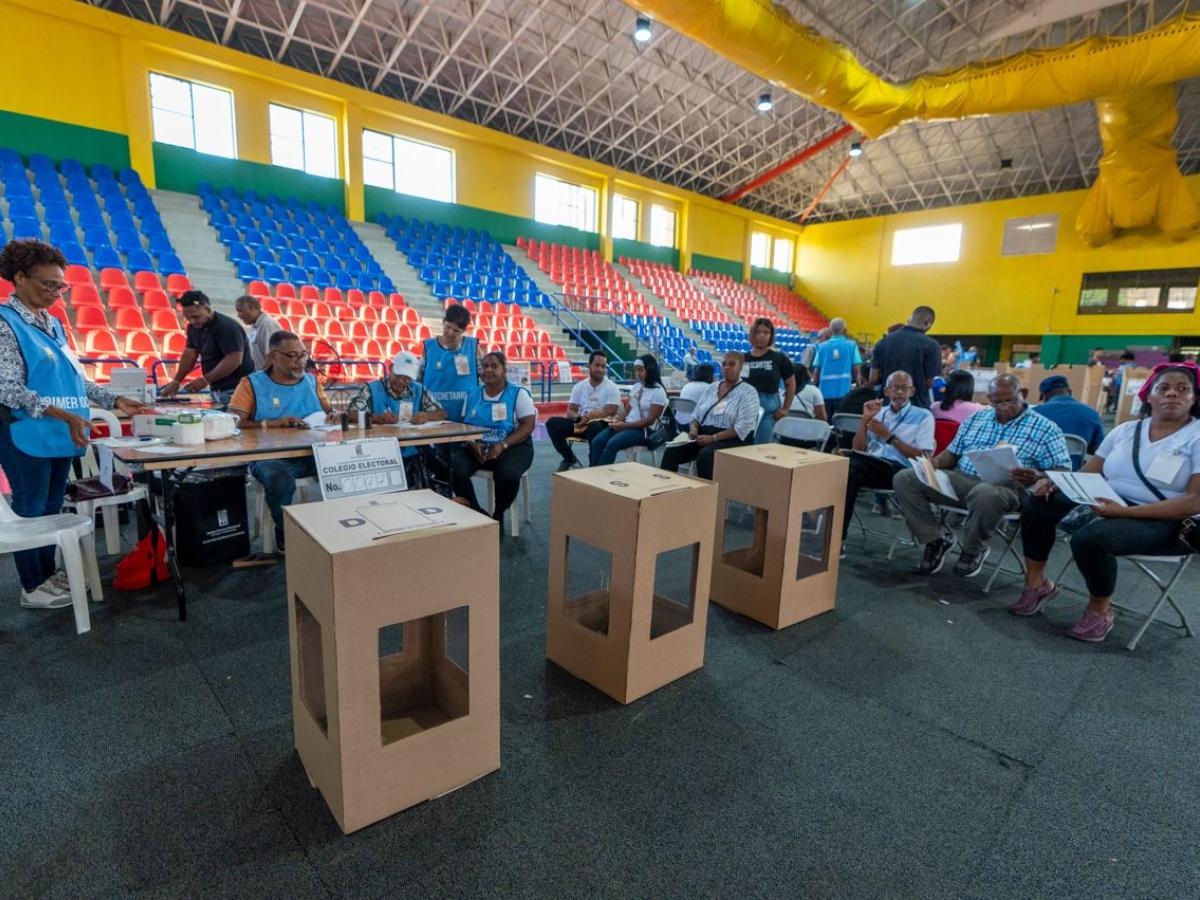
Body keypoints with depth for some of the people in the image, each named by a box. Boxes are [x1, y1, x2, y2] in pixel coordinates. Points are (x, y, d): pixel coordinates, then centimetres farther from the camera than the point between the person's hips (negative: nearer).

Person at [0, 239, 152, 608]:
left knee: (52, 507, 16)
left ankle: (48, 573, 30)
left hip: (59, 435, 8)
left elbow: (74, 377, 16)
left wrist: (115, 401, 6)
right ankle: (32, 587, 17)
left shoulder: (52, 324, 12)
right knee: (30, 509, 4)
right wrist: (65, 415, -28)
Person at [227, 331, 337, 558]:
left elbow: (329, 411, 23)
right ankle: (286, 535, -8)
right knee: (280, 481, -37)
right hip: (271, 456, -3)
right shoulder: (252, 383, 4)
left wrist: (333, 415, -2)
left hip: (313, 453, 3)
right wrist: (272, 423, -17)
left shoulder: (312, 382, 17)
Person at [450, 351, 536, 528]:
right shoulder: (472, 394, 14)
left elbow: (528, 425, -7)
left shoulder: (518, 393, 2)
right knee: (454, 469, -27)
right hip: (475, 447, 3)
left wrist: (503, 445, -21)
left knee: (507, 474, -36)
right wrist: (473, 445, -13)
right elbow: (464, 426, 11)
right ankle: (476, 514, -4)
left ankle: (498, 516, -4)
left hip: (511, 447, -3)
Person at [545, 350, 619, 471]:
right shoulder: (579, 386, 9)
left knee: (594, 427, -41)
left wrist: (588, 418, -23)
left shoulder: (611, 388, -3)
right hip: (581, 423, 5)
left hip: (601, 424, -4)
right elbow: (570, 411, 6)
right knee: (552, 422, -15)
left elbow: (610, 412, -13)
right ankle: (570, 459, -2)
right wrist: (578, 418, -19)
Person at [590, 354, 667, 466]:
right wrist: (618, 420, -7)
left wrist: (624, 425, -19)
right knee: (596, 442, -17)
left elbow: (650, 420, -14)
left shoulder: (658, 392, -8)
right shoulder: (636, 387, 14)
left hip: (643, 430, -7)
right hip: (626, 425, 7)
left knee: (611, 444, -30)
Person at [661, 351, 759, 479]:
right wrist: (694, 429, -6)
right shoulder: (711, 388, 15)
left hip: (731, 440, -5)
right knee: (671, 451, -19)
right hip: (703, 436, 6)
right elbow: (696, 415, 18)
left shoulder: (748, 392, -3)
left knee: (705, 455, -37)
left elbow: (743, 428, -14)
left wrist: (713, 438, -21)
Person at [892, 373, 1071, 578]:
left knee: (985, 494, -43)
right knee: (904, 479, -15)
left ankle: (973, 550, -10)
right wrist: (935, 462, -1)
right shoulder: (976, 418, 20)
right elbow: (953, 452, 22)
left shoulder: (1045, 428, 7)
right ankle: (937, 538, -3)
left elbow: (1063, 470, 1)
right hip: (961, 477, 5)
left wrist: (1037, 476, -22)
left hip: (1004, 486, -4)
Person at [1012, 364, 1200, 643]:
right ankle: (1036, 583, -1)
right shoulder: (1125, 430, 11)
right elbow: (1086, 475, 10)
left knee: (1091, 537, -35)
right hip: (1104, 505, 6)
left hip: (1160, 521, -6)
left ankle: (1100, 609, -7)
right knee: (1037, 503, -12)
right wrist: (1053, 481, -13)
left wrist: (1125, 511, -26)